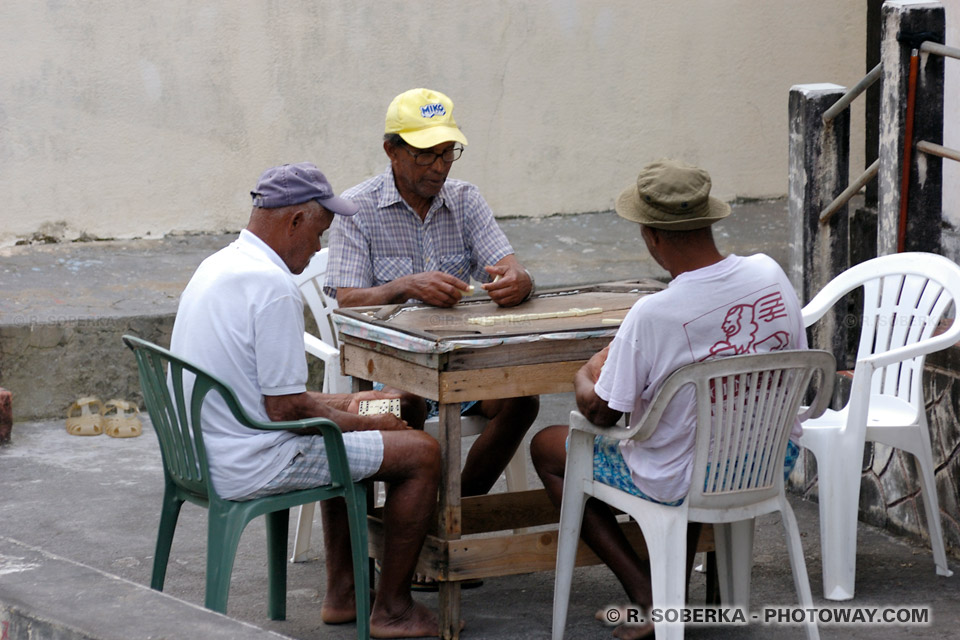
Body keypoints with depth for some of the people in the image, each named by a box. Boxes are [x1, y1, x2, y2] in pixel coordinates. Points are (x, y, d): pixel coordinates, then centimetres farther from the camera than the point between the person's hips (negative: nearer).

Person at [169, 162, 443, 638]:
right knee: (421, 453, 0)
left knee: (344, 439, 32)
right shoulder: (272, 285, -21)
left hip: (199, 455, 10)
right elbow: (285, 409, -20)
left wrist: (343, 404, 20)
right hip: (248, 468, -10)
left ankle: (342, 594, 32)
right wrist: (362, 422, -4)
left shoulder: (217, 265, 11)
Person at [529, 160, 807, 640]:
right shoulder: (769, 273, -10)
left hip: (684, 484, -6)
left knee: (546, 447, 17)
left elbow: (602, 413, -16)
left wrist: (585, 380, 6)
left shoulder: (651, 315, -28)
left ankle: (645, 592, 11)